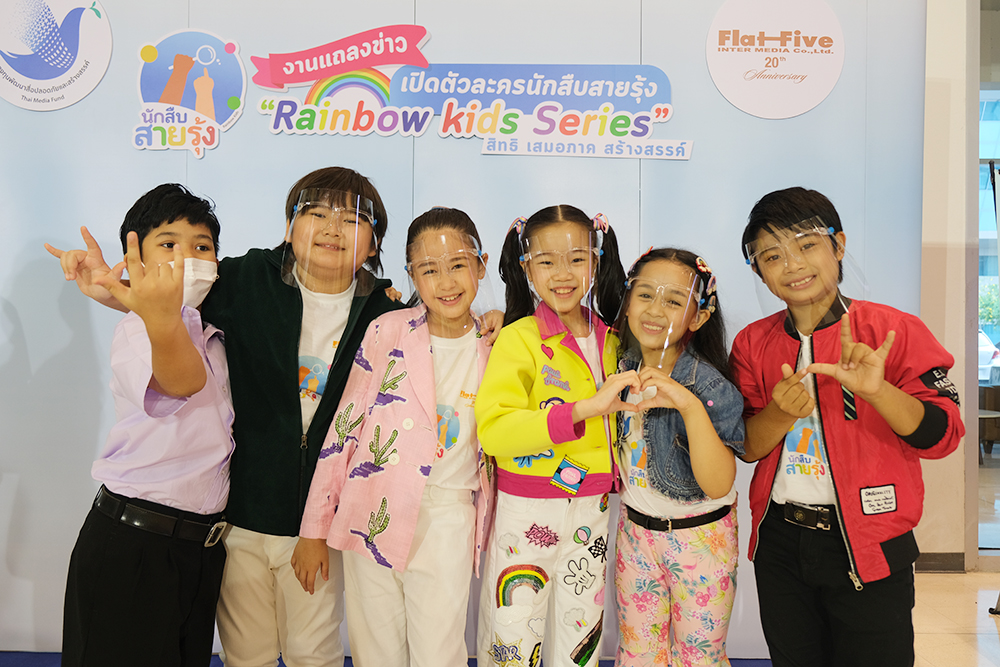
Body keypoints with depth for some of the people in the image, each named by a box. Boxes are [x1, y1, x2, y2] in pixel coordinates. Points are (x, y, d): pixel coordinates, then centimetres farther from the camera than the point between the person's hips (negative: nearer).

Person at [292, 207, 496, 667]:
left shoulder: (494, 348, 1)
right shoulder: (389, 331, -6)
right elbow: (343, 426, -2)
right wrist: (314, 529, -1)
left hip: (448, 524, 1)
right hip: (375, 517, 0)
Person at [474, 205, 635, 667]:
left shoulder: (609, 342, 5)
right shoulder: (519, 338, -12)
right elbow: (492, 429, -25)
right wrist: (585, 409, -31)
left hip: (590, 508, 5)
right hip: (526, 510, -5)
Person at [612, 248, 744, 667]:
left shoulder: (711, 388, -22)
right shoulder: (621, 367, -7)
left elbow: (718, 484, -32)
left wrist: (691, 407, -42)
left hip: (700, 537, -4)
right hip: (635, 530, 4)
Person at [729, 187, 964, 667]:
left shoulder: (894, 331, -9)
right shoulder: (753, 343, 1)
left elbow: (941, 437, -13)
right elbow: (745, 448, -1)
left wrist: (877, 391, -30)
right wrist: (779, 415, -21)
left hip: (869, 549, -3)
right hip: (780, 541, 4)